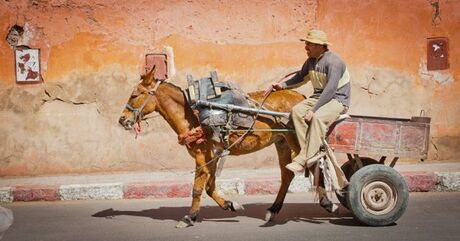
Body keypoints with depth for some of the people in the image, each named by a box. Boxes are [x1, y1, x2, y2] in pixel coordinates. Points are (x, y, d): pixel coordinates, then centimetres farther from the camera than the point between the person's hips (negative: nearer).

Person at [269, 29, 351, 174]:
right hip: (318, 97, 8)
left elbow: (331, 89, -25)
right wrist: (283, 85, 8)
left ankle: (303, 160, -32)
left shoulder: (333, 61, -18)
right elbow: (301, 77, 25)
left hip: (337, 100, -8)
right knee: (296, 111, -20)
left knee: (317, 118, -36)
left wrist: (313, 110, -29)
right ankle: (311, 154, -23)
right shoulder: (311, 61, 8)